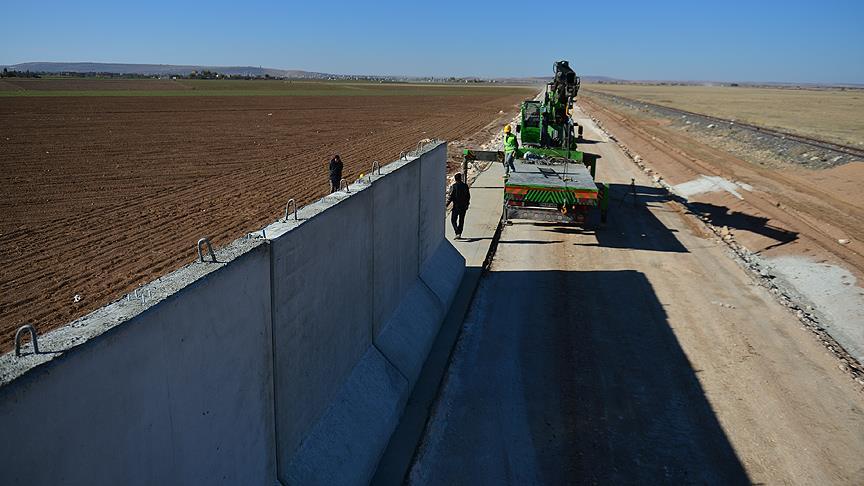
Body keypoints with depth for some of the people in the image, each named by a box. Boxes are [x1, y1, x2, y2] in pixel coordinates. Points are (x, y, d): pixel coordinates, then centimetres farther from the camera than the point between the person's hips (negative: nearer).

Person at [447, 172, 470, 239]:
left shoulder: (453, 186, -11)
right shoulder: (465, 186, 1)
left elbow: (450, 196, -11)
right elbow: (468, 196, 8)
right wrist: (467, 204, 20)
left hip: (456, 206, -4)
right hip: (464, 206, 4)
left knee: (453, 220, 3)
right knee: (461, 220, 15)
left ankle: (458, 233, -13)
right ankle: (459, 233, 22)